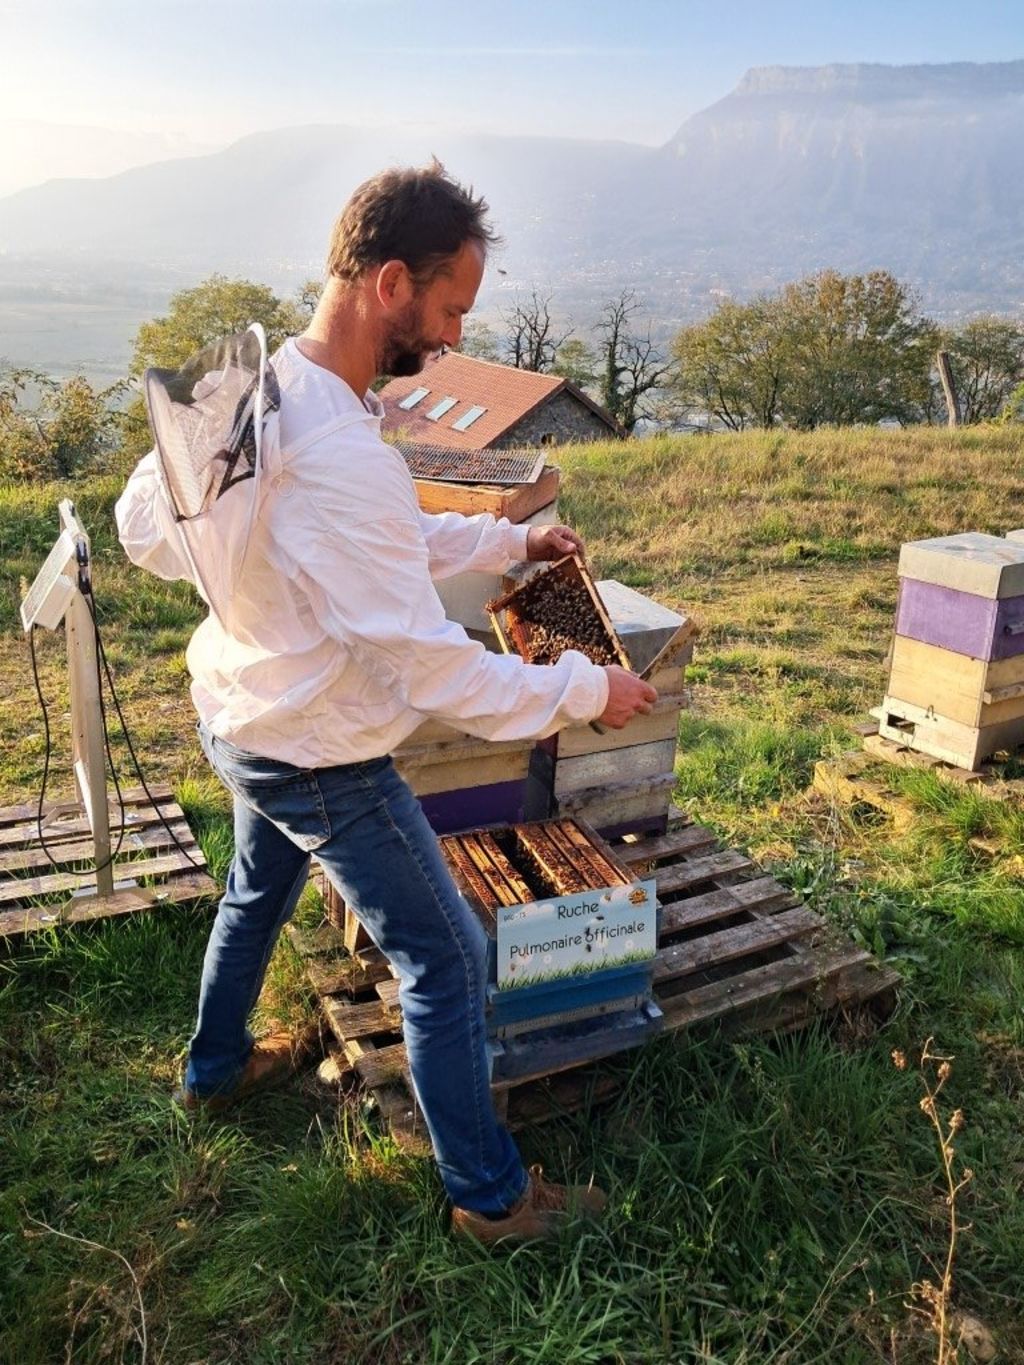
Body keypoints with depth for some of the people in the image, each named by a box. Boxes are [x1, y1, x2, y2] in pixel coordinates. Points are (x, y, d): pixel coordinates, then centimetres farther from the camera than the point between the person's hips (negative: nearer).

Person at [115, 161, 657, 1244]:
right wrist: (584, 689, -19)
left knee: (256, 890, 32)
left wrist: (506, 541, 5)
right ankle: (489, 1195, 26)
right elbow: (427, 667, -29)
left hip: (239, 715, 10)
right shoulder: (341, 455, -33)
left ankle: (214, 1069, 57)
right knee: (447, 961, 6)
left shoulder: (266, 384, -3)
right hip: (319, 759, -9)